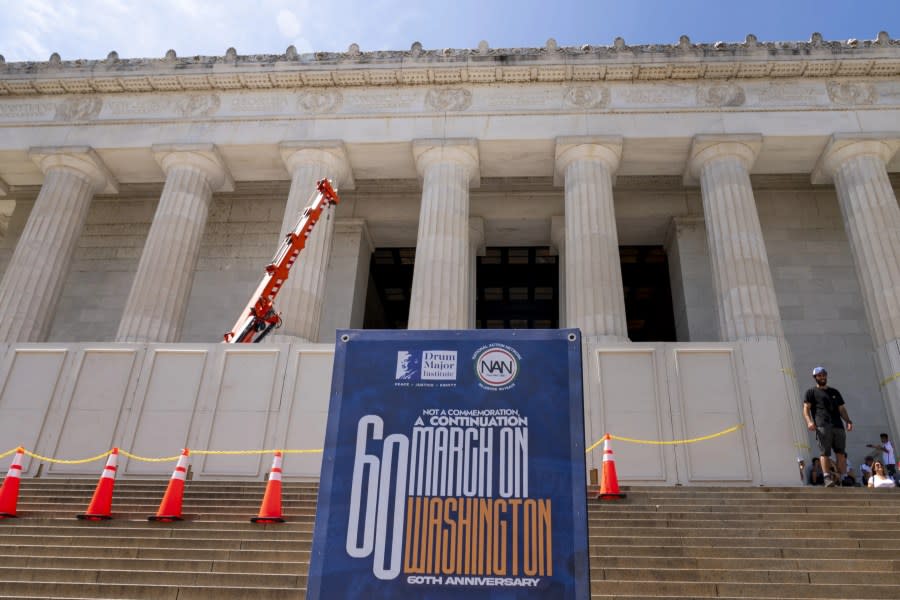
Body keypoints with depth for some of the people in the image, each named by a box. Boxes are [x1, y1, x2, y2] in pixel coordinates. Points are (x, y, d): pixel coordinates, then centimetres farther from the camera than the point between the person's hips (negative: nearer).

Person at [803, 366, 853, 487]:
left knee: (841, 453, -5)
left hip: (838, 426, 4)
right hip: (822, 426, -4)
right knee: (824, 452, -12)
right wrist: (809, 421, -14)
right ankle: (827, 478, -15)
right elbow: (806, 408, 4)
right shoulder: (811, 392, 15)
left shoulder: (835, 392, 28)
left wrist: (848, 421, 4)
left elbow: (842, 409, 23)